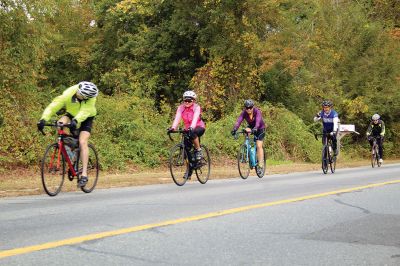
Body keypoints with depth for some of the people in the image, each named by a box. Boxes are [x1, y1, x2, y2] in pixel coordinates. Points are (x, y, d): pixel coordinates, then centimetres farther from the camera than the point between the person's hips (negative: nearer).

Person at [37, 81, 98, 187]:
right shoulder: (68, 93, -29)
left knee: (83, 142, -21)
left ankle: (84, 174, -21)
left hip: (86, 119, -2)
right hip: (72, 114, 3)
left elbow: (85, 111, -44)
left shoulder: (91, 98, -31)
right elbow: (54, 105, -36)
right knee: (60, 124, -30)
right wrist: (43, 119, -49)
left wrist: (75, 121, -63)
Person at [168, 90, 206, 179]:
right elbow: (177, 118, -21)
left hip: (199, 127, -4)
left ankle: (198, 150, -18)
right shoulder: (181, 108, -7)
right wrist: (173, 127, -39)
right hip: (188, 129, 4)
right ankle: (189, 171, 4)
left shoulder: (196, 107, -17)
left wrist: (191, 127, -52)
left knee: (193, 133, -40)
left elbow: (195, 118, -33)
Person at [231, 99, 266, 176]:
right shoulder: (244, 113, -22)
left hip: (260, 128, -4)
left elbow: (258, 121, -46)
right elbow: (238, 121, -35)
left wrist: (254, 129, -64)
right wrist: (234, 129, -52)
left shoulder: (257, 112, -30)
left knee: (259, 146, -16)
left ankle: (260, 165, -9)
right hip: (251, 127, 4)